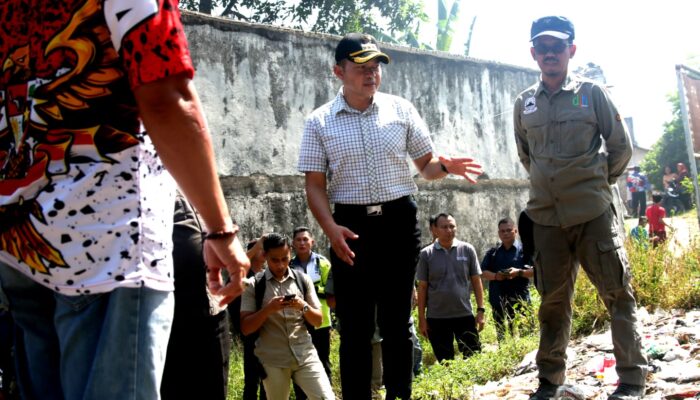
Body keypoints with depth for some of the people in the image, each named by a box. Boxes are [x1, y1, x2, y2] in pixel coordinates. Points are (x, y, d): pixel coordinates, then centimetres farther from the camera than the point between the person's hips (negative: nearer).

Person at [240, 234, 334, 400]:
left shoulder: (303, 279, 5)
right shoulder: (254, 285, -2)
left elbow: (318, 321, 8)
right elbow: (245, 328, -4)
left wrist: (304, 306, -12)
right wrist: (268, 309, -19)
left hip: (305, 355, 2)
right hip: (272, 360, -2)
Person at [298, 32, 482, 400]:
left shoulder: (401, 110, 5)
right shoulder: (319, 122, 1)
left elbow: (425, 166, 10)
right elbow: (315, 185, 0)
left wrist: (444, 166, -14)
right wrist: (331, 229, -16)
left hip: (399, 221, 1)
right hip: (351, 226, -1)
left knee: (396, 321, 7)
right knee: (355, 325, 2)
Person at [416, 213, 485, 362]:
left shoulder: (467, 250, 2)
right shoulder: (426, 254, 1)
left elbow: (476, 281, 6)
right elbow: (422, 287, 3)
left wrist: (480, 310, 0)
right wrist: (421, 318, 1)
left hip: (465, 315, 0)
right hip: (437, 318, 0)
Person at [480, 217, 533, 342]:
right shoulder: (492, 252, 15)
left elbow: (535, 270, -2)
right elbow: (483, 272, 9)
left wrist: (519, 272, -18)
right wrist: (495, 276, -12)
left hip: (519, 300, -3)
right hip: (498, 302, 3)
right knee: (501, 336, 5)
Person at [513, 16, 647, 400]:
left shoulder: (591, 93, -1)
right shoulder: (524, 102, 7)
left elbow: (621, 147, 5)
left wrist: (598, 182, 10)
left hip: (594, 213, -3)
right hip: (545, 217, 3)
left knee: (618, 293, 1)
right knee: (552, 302, 11)